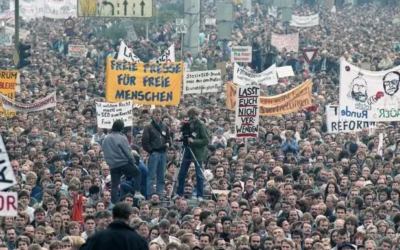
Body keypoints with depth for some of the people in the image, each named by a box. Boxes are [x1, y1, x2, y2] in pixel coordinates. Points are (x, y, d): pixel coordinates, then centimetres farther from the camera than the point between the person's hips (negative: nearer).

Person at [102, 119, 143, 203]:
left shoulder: (106, 139, 6)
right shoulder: (121, 138, -11)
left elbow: (105, 153, 12)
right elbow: (128, 152, -9)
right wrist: (133, 162, 1)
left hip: (112, 166, 5)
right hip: (123, 163, -5)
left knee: (114, 185, 8)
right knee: (137, 172, 17)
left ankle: (114, 203, 3)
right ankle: (137, 192, 8)